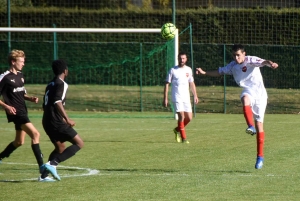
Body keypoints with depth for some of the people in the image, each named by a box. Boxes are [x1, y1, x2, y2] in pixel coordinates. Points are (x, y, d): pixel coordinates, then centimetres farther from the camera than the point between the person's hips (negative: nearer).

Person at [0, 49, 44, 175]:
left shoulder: (20, 75, 13)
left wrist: (30, 98, 5)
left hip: (23, 112, 9)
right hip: (16, 113, -9)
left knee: (19, 142, 17)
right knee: (35, 134, -20)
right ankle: (42, 167, -23)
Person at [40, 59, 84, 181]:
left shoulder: (50, 85, 19)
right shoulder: (61, 84, -9)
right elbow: (57, 102, -23)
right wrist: (67, 119, -26)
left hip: (47, 122, 9)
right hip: (57, 122, -9)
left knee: (60, 147, 23)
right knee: (79, 143, -4)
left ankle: (44, 175, 12)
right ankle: (52, 163, -18)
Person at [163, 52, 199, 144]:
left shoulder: (188, 70, 10)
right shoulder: (173, 70, -2)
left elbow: (191, 83, 19)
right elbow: (167, 84, -1)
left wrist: (195, 95, 11)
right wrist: (165, 98, -6)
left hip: (186, 97, 5)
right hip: (177, 98, -5)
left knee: (189, 117, 1)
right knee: (181, 116, -15)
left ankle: (177, 129, 28)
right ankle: (183, 138, -7)